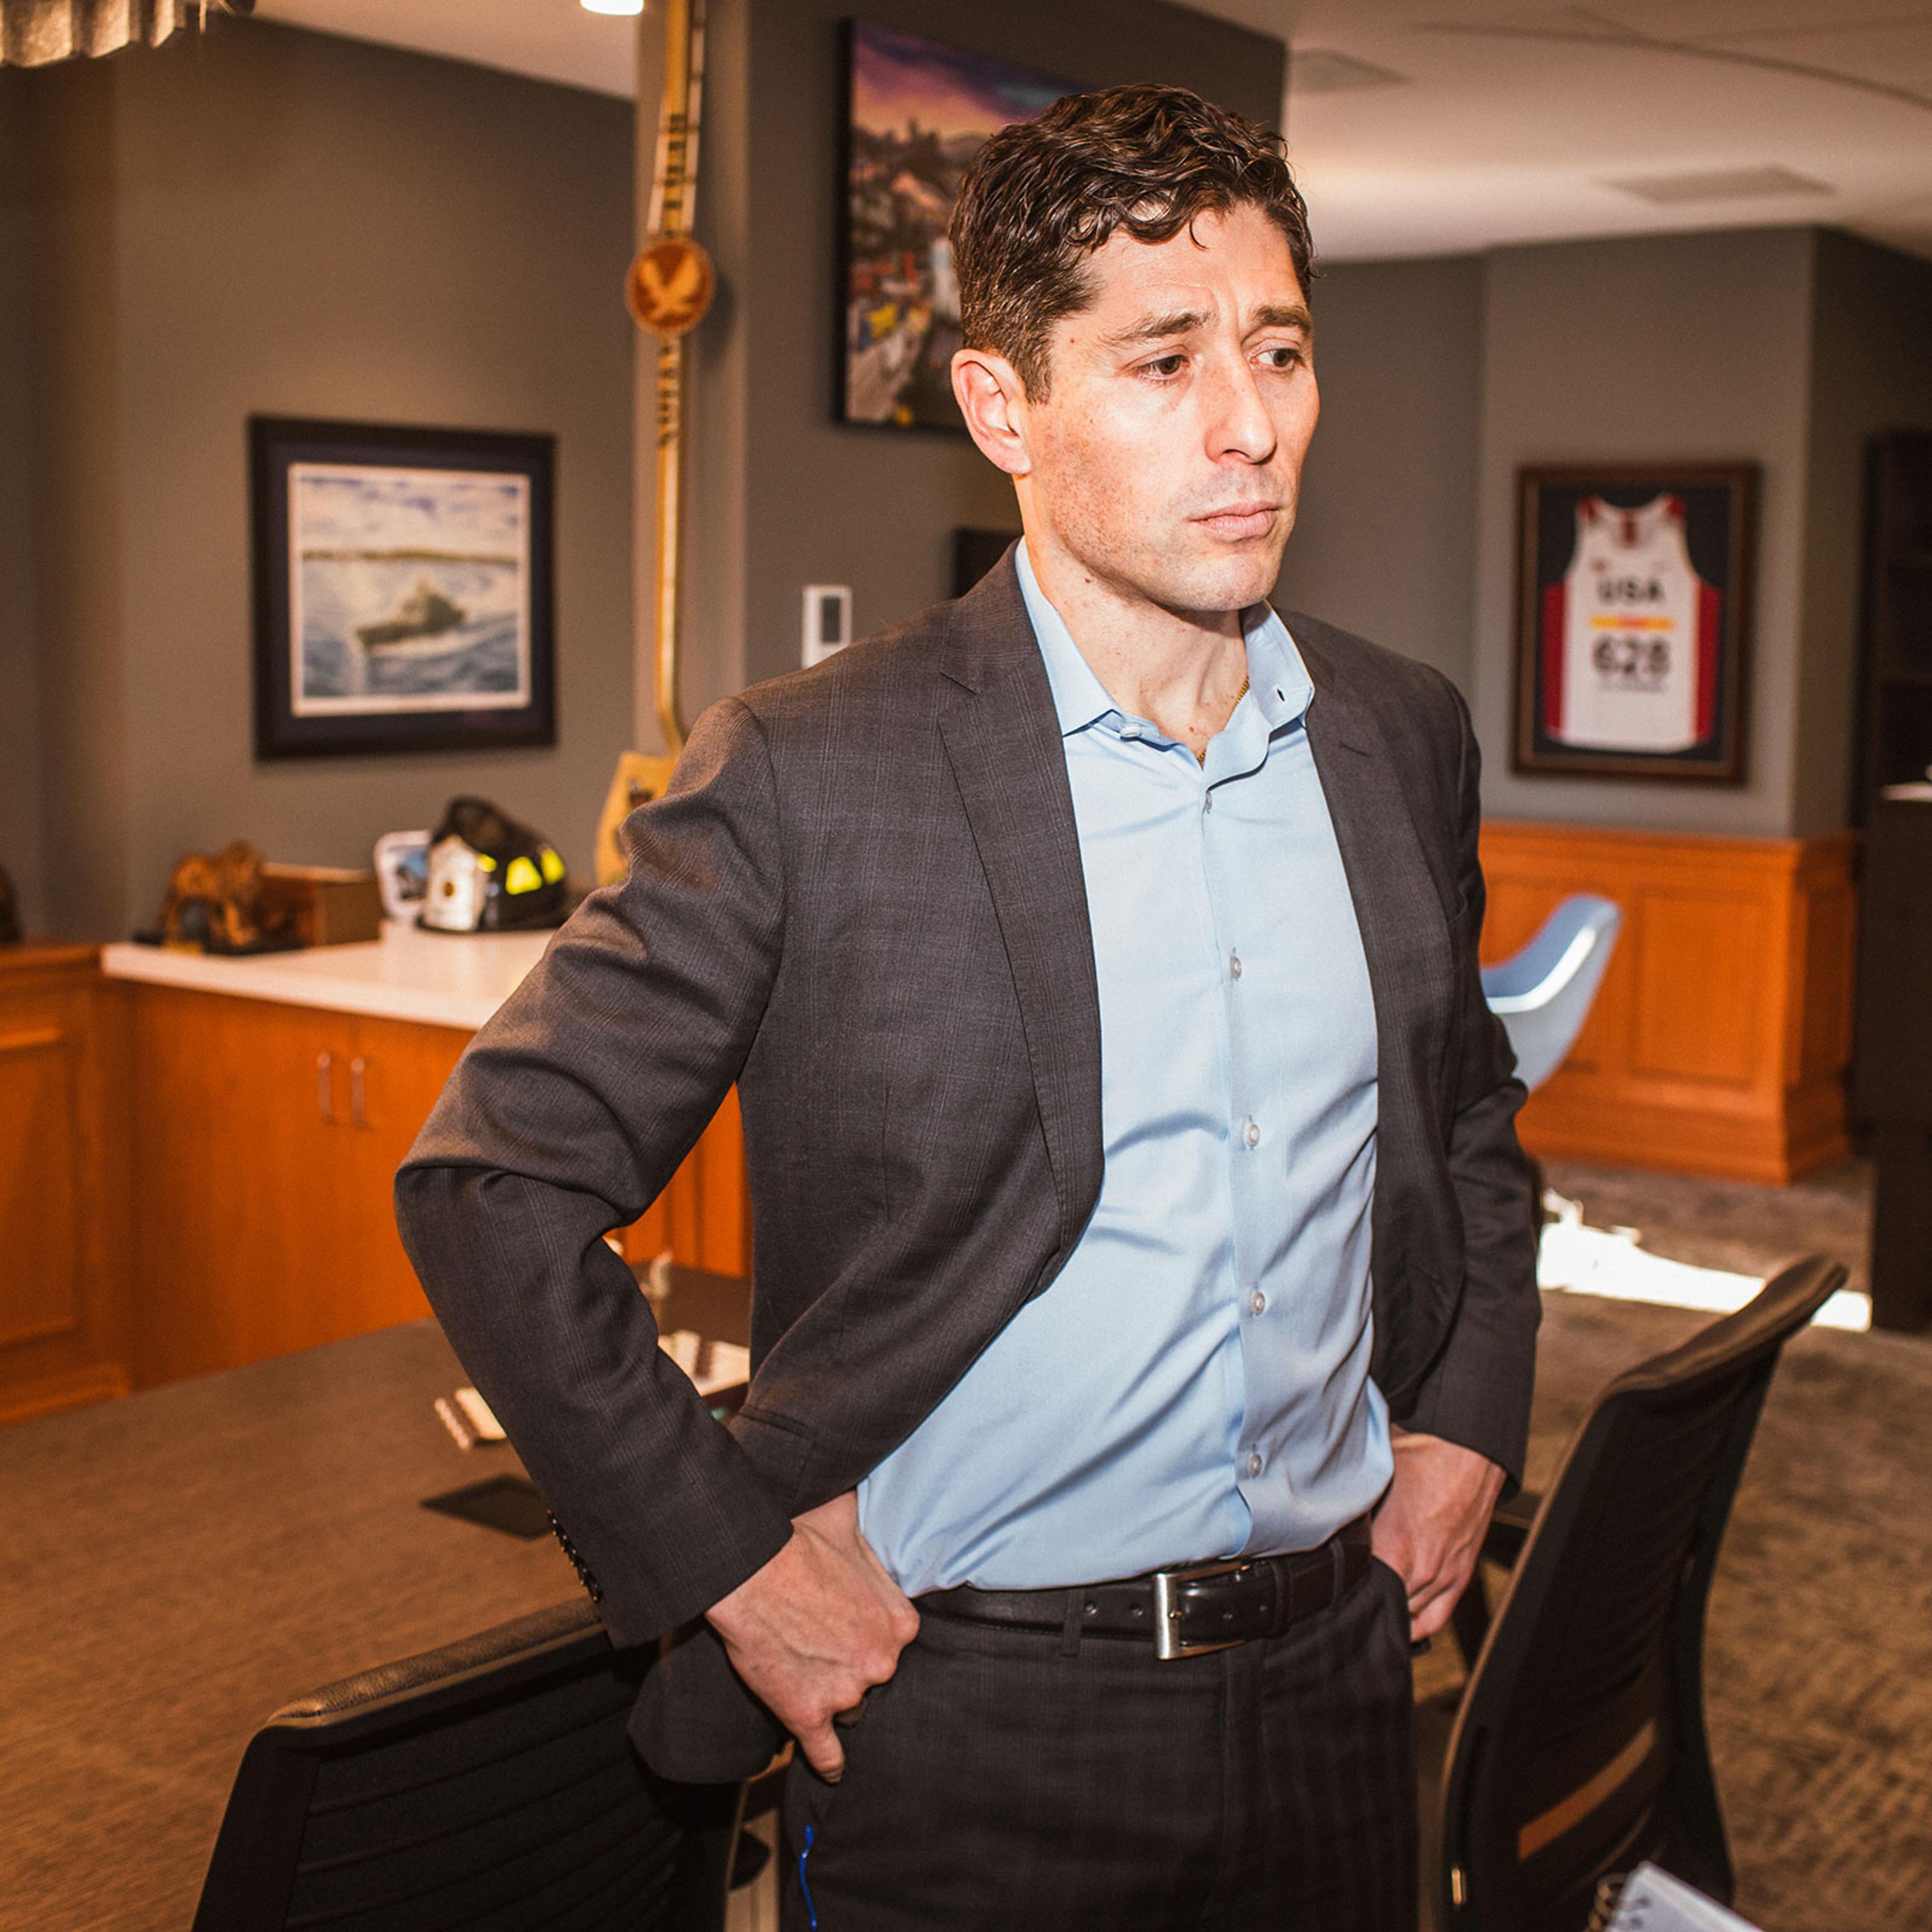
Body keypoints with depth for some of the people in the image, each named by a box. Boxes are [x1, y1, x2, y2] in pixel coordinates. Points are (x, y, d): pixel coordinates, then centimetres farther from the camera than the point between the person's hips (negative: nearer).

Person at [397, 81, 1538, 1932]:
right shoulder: (809, 772, -15)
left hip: (1329, 1682, 5)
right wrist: (723, 1562, -13)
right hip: (963, 1725, -4)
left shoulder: (1405, 735, 2)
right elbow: (492, 1183, -12)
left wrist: (1469, 1423, 7)